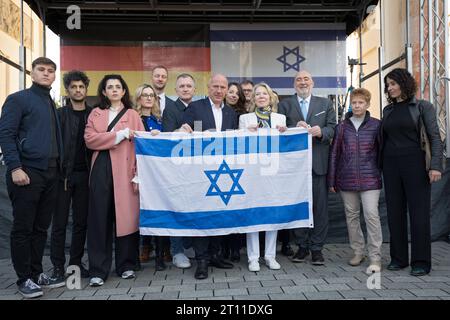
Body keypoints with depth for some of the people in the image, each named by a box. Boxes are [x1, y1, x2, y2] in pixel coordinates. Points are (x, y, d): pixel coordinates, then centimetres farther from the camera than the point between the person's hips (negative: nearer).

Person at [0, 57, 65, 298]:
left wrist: (58, 168, 11)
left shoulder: (52, 104, 20)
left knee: (41, 227, 11)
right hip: (27, 172, -6)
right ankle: (24, 279, 9)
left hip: (51, 173, 7)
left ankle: (37, 273, 21)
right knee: (23, 228, 0)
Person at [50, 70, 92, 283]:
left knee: (81, 221, 8)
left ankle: (76, 262, 20)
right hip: (63, 174, -2)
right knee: (60, 222, 3)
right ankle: (58, 266, 13)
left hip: (84, 175, 3)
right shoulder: (59, 114, 2)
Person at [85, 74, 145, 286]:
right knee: (99, 219, 0)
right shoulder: (95, 114, 15)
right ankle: (98, 270, 5)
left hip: (125, 172, -1)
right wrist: (120, 134, -9)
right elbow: (89, 139, -1)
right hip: (101, 171, 1)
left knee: (126, 217, 0)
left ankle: (126, 265, 14)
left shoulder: (133, 115, 10)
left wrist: (138, 175, -9)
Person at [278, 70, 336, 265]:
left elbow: (332, 128, 4)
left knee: (319, 205, 1)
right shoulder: (285, 105, 10)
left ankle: (316, 248, 10)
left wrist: (321, 132, -16)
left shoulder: (325, 103, 14)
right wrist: (295, 128, -18)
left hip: (318, 162, 0)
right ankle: (302, 246, 17)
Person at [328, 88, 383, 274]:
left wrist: (384, 176, 1)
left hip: (370, 178, -3)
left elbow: (382, 151, 6)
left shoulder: (376, 125, 2)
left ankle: (375, 258, -1)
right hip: (347, 179, 3)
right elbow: (334, 153, 8)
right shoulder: (342, 126, 7)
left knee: (371, 215, -9)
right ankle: (358, 252, 24)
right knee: (351, 215, 10)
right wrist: (332, 180, 6)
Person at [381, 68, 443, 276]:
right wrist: (380, 165, 10)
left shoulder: (422, 107, 0)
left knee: (419, 212, -2)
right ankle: (399, 258, 17)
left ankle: (421, 261, 7)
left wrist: (436, 166, -15)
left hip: (415, 163, -5)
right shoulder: (388, 110, 14)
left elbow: (435, 138, -5)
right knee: (394, 212, 7)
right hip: (391, 165, 5)